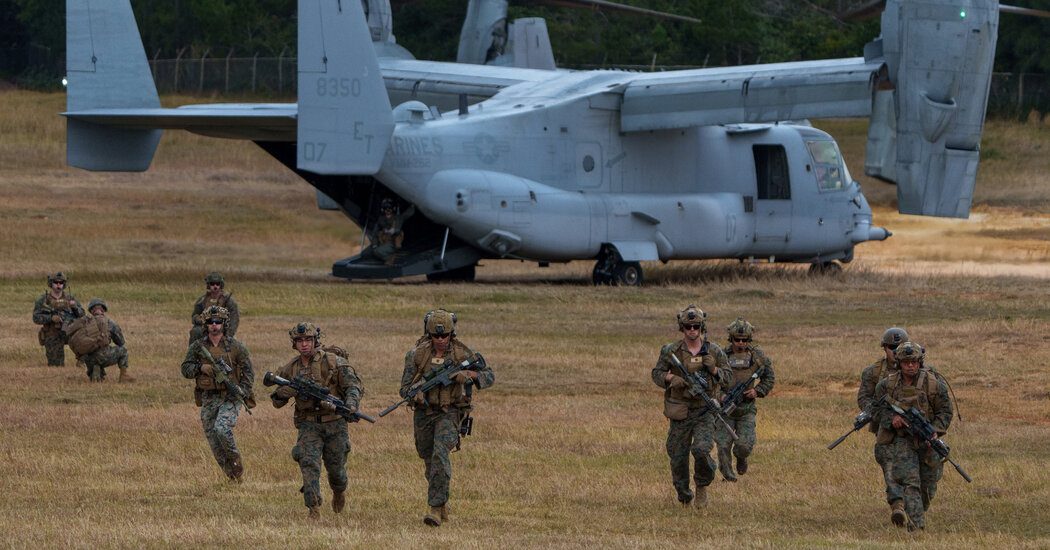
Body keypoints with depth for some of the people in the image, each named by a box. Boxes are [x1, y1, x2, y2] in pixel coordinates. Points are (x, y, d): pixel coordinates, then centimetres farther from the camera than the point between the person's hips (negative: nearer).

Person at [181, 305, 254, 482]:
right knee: (213, 440, 3)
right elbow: (185, 368, 2)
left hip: (230, 398, -4)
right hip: (208, 399, 4)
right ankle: (231, 475, 16)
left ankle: (236, 461, -2)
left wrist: (242, 392, -15)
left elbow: (248, 372, 0)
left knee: (222, 429, -25)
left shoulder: (235, 347, -2)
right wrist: (200, 368, -18)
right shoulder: (197, 346, 4)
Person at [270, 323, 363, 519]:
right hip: (309, 424, 2)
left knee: (335, 466, 10)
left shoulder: (333, 362, -9)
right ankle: (314, 508, -18)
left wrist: (351, 405, -35)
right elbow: (277, 402, 7)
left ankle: (339, 492, 44)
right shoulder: (290, 369, 3)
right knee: (309, 462, -18)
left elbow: (353, 385, -14)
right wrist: (284, 392, -18)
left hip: (334, 423, -2)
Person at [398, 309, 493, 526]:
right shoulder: (418, 354, -8)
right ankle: (443, 502, 41)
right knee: (429, 460, 16)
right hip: (423, 412, 3)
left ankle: (436, 509, -26)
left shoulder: (462, 353, -9)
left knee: (440, 454, -25)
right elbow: (405, 388, -6)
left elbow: (489, 376, 0)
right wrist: (416, 394, -31)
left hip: (449, 413, -3)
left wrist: (469, 375, -21)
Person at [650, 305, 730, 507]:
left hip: (705, 412, -1)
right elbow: (656, 374, 5)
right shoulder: (671, 351, -2)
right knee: (678, 456, 6)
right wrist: (670, 378, -16)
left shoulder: (714, 351, 0)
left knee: (701, 450, -21)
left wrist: (714, 369, -15)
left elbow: (727, 377, 6)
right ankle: (683, 494, 30)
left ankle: (702, 487, 5)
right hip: (680, 412, 1)